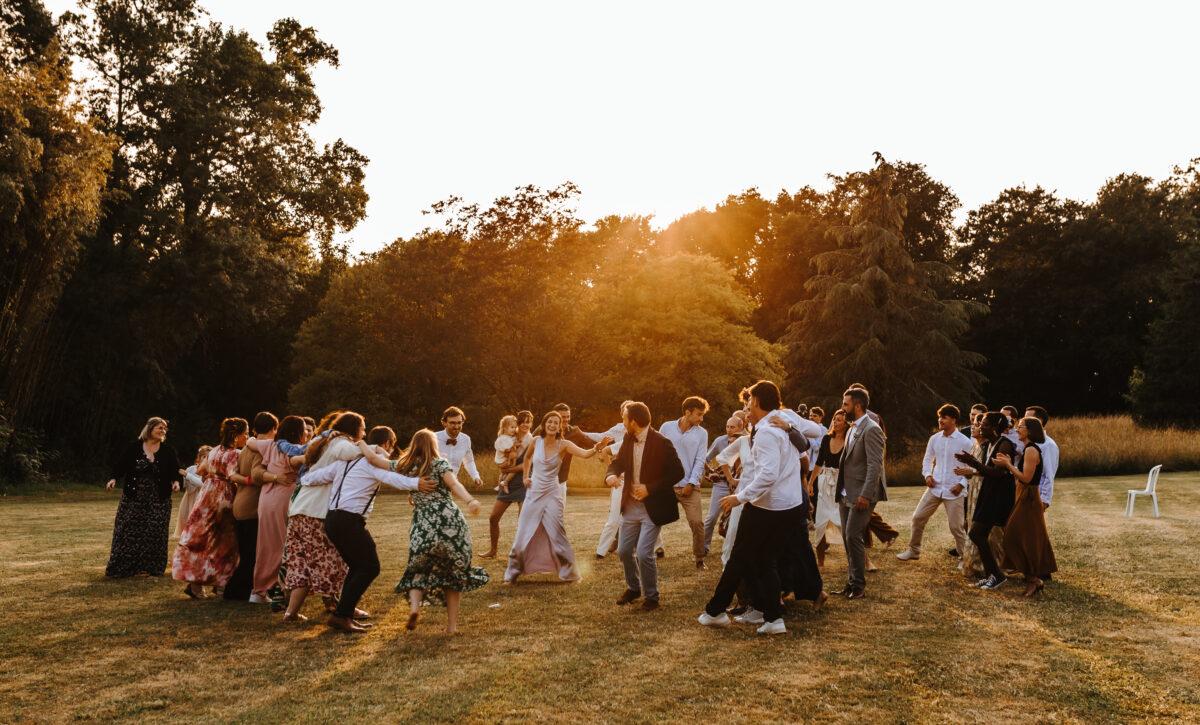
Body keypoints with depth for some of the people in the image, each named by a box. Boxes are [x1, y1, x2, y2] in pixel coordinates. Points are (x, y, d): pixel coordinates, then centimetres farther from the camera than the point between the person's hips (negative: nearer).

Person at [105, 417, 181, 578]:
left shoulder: (168, 452, 3)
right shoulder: (132, 448, 0)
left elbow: (175, 471, 2)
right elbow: (119, 466, -2)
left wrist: (175, 481, -18)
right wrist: (114, 479, -18)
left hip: (158, 500, 1)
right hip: (133, 498, -1)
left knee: (153, 534, 2)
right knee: (128, 532, 1)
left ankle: (147, 567, 12)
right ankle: (121, 567, 12)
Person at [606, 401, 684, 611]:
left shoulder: (661, 443, -17)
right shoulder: (628, 439, 2)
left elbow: (677, 473, -16)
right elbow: (618, 462, 12)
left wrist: (650, 488, -22)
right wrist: (611, 475, -12)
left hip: (652, 507, -7)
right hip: (630, 506, 7)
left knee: (643, 553, -12)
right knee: (624, 550, 12)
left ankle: (651, 597, 10)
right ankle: (633, 588, 36)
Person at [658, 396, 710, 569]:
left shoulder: (702, 433, 1)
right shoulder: (666, 427, 0)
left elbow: (700, 461, -2)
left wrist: (691, 483, -10)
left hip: (689, 486, 0)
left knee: (696, 522, -7)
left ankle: (699, 558, 11)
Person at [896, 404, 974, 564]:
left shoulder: (965, 442, -9)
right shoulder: (934, 439, 4)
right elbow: (927, 459, 17)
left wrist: (962, 484, -13)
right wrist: (927, 475, 0)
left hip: (954, 491, -4)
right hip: (935, 487, 5)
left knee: (956, 526, 0)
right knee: (918, 517, 5)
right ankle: (913, 550, 20)